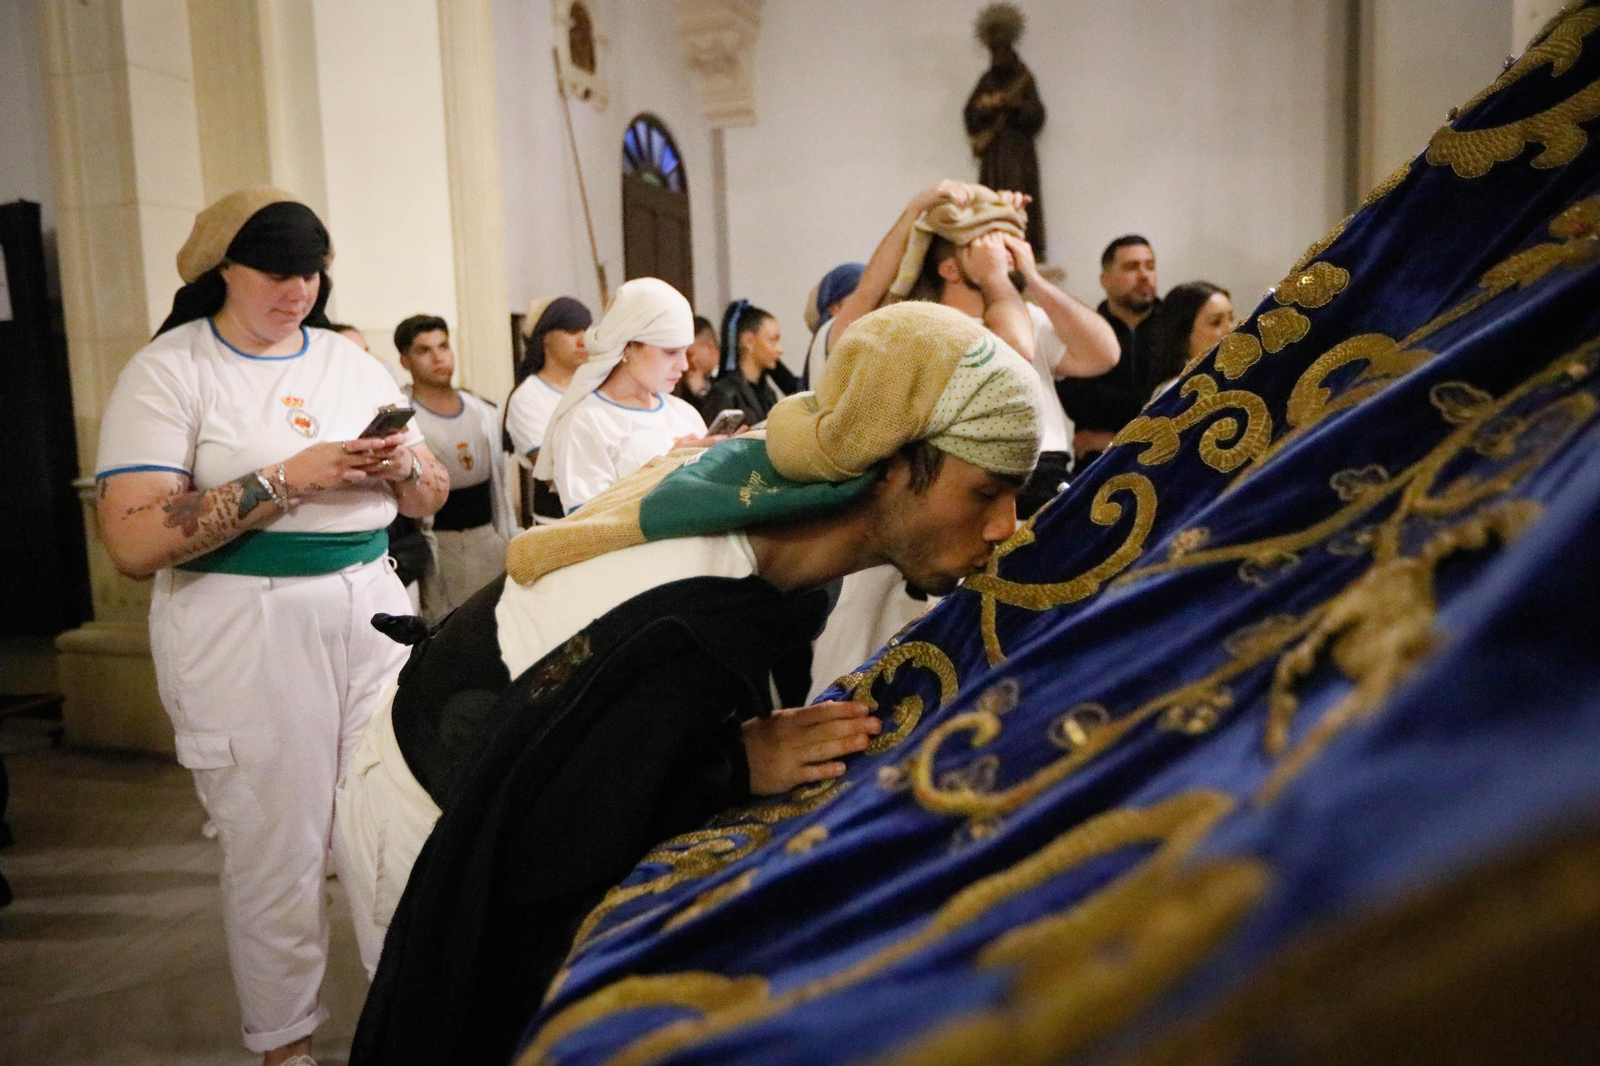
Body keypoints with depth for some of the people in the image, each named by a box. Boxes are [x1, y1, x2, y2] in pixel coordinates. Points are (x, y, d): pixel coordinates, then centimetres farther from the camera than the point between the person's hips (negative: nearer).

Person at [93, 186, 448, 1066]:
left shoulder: (350, 361, 12)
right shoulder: (168, 370, -4)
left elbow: (432, 497, 13)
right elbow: (134, 543, -15)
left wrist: (402, 467, -10)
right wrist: (285, 479, -20)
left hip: (371, 609, 5)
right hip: (245, 633, -4)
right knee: (277, 850, 4)